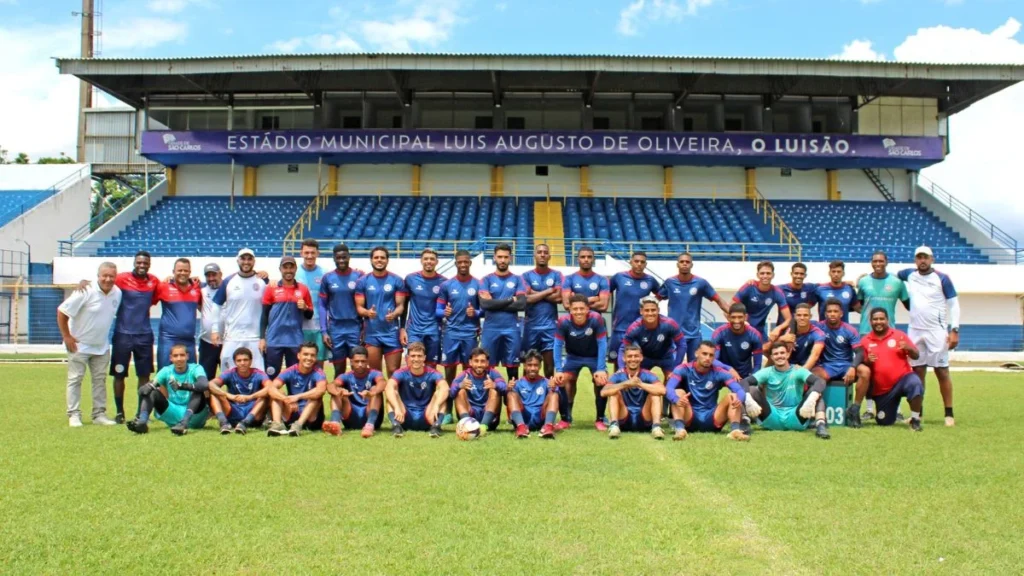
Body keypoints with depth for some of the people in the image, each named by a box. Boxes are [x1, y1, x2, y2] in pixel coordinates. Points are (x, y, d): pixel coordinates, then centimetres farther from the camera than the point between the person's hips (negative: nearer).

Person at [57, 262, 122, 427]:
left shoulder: (118, 293, -5)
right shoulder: (86, 292, -21)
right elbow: (61, 311, -18)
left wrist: (104, 335, 10)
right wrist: (66, 336, -16)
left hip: (102, 346, 6)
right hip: (79, 345, -5)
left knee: (100, 380, 9)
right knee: (75, 379, 1)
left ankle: (99, 414, 16)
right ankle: (74, 415, 7)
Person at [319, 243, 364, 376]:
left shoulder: (359, 276, 0)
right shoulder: (327, 278, 3)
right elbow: (322, 305, 4)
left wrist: (365, 328, -2)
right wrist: (324, 331, -3)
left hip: (355, 328, -1)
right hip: (335, 329, 1)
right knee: (339, 368, 8)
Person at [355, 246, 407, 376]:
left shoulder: (397, 280, 1)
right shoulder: (363, 281, 3)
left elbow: (400, 305, -1)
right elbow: (359, 307, 2)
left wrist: (394, 314, -23)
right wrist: (367, 312, -21)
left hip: (392, 332, -1)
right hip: (371, 333, 1)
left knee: (394, 371, 1)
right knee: (375, 372, 9)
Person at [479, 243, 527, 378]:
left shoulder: (517, 280, 7)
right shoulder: (486, 280, 6)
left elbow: (522, 304, -6)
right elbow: (484, 303, -10)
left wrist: (495, 304, -8)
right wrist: (510, 300, -6)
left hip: (512, 329, 0)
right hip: (490, 329, 0)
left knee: (512, 366, 4)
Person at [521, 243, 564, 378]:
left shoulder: (556, 275, 5)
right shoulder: (527, 275, 4)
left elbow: (559, 297, -8)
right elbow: (527, 298, -9)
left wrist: (536, 294, -5)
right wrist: (548, 291, -6)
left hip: (550, 326, 0)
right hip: (531, 325, 0)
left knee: (550, 365, 1)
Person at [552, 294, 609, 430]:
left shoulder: (596, 319, -31)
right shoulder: (563, 322, -27)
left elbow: (602, 344, -25)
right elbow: (558, 345, -19)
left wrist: (601, 369, -28)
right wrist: (558, 370, -24)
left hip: (594, 356, -1)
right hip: (573, 356, 1)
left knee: (602, 381, -20)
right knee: (560, 381, -12)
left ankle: (600, 420, 0)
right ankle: (565, 419, 6)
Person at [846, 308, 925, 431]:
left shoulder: (899, 335, 1)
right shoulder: (865, 341, 4)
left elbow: (916, 356, -3)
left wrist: (908, 348, -25)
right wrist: (867, 361, -17)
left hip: (902, 379, -1)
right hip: (881, 390, 1)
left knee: (915, 383, -36)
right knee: (884, 422, 3)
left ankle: (915, 419, -18)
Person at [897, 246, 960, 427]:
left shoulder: (942, 279, -3)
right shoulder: (909, 275, 7)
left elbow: (954, 304, -2)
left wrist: (954, 330, -9)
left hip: (937, 332, -3)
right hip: (915, 332, 4)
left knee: (942, 372, -2)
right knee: (917, 372, 6)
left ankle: (949, 414, 4)